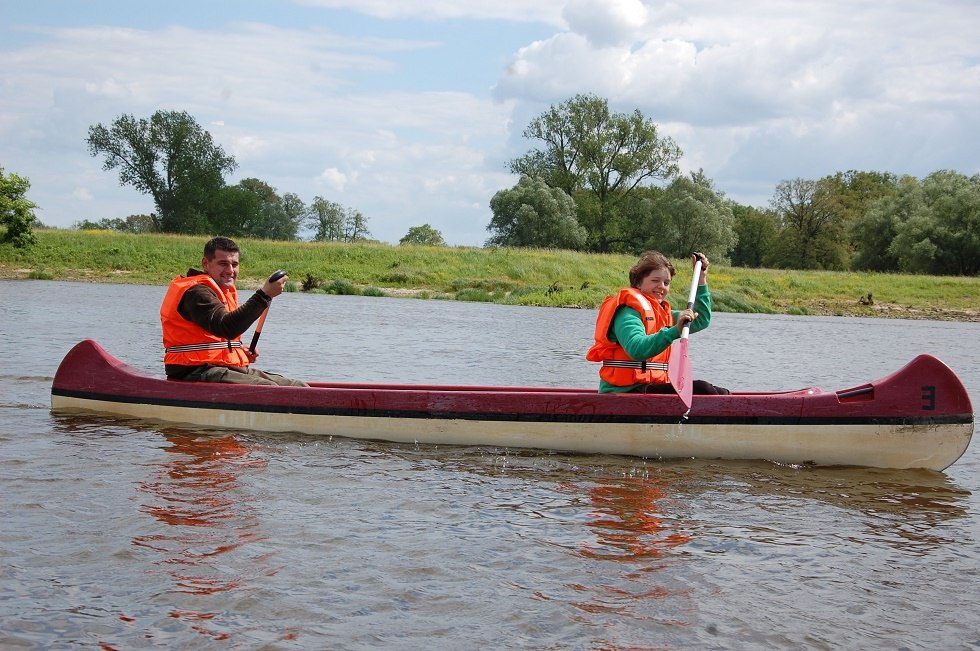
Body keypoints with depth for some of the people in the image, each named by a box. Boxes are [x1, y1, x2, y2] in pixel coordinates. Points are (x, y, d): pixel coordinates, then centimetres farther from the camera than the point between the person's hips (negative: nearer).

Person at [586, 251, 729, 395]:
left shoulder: (661, 312, 19)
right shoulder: (628, 312, -11)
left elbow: (701, 320, 29)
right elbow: (637, 350, -30)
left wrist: (701, 279, 23)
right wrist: (674, 331, -39)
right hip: (626, 391, -10)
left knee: (721, 393, 3)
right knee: (701, 389, -23)